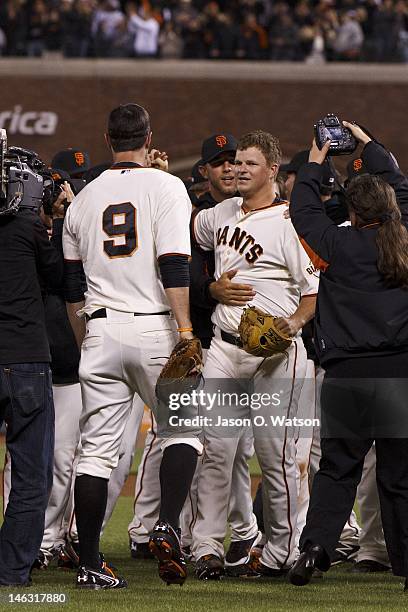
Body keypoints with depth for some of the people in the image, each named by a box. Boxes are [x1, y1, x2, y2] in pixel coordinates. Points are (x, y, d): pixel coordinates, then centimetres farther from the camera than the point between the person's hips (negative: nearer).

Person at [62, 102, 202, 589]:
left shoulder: (84, 198, 12)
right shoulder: (166, 187, -2)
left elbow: (71, 284, 15)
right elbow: (174, 265, -14)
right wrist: (186, 331, -16)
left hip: (100, 330, 4)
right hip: (154, 328, -4)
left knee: (96, 450, 4)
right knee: (184, 428, 10)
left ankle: (89, 565, 2)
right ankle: (167, 526, -12)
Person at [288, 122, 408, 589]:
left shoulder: (341, 244, -3)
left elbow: (303, 209, 14)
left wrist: (315, 162, 28)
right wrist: (368, 145, 33)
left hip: (345, 375, -1)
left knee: (336, 468, 8)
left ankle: (315, 545, -5)